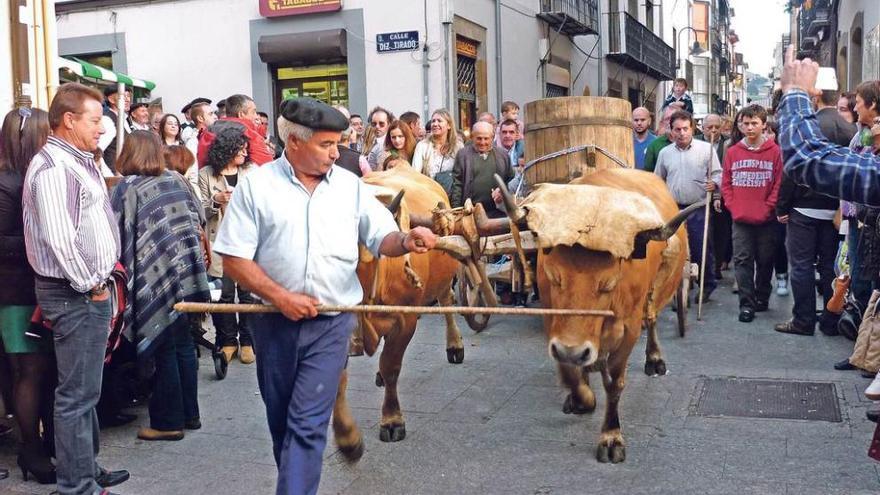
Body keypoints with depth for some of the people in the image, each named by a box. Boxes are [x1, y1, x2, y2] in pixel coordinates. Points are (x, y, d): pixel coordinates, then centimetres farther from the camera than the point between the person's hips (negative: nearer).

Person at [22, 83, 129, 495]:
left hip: (91, 290, 10)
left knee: (86, 388, 18)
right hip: (75, 295, -10)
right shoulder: (53, 167, -16)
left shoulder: (77, 161, 15)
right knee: (77, 393, -2)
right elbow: (58, 237, -24)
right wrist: (89, 286, -15)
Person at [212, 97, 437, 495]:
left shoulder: (350, 186, 1)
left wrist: (406, 241, -24)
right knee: (282, 420, 16)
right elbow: (234, 259, -6)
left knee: (308, 424, -5)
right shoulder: (256, 186, -5)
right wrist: (281, 297, -16)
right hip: (274, 321, 1)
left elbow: (381, 238, 0)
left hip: (330, 324, 0)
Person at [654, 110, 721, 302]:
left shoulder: (706, 149, 0)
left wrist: (714, 183, -18)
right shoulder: (665, 153, 10)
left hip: (699, 209, -3)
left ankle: (707, 285, 18)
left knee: (701, 250, 0)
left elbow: (717, 173, 3)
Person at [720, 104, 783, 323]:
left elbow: (779, 184, -2)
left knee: (765, 260, 10)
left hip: (766, 219, -1)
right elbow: (726, 184, 7)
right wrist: (733, 208, -4)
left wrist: (768, 208, -10)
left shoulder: (774, 151, -2)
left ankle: (762, 298, 25)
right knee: (742, 260, -2)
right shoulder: (732, 152, 5)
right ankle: (746, 303, 1)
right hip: (740, 218, 1)